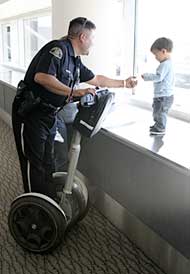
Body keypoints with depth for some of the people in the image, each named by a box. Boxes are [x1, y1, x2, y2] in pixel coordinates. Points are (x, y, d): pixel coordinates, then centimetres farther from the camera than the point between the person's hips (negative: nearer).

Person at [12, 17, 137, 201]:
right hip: (30, 114, -9)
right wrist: (75, 92, -29)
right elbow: (41, 77, -31)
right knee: (34, 165, -1)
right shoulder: (58, 49, -17)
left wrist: (123, 83, 29)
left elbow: (96, 79, 25)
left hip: (49, 115, 9)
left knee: (47, 163, 15)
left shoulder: (75, 61, 11)